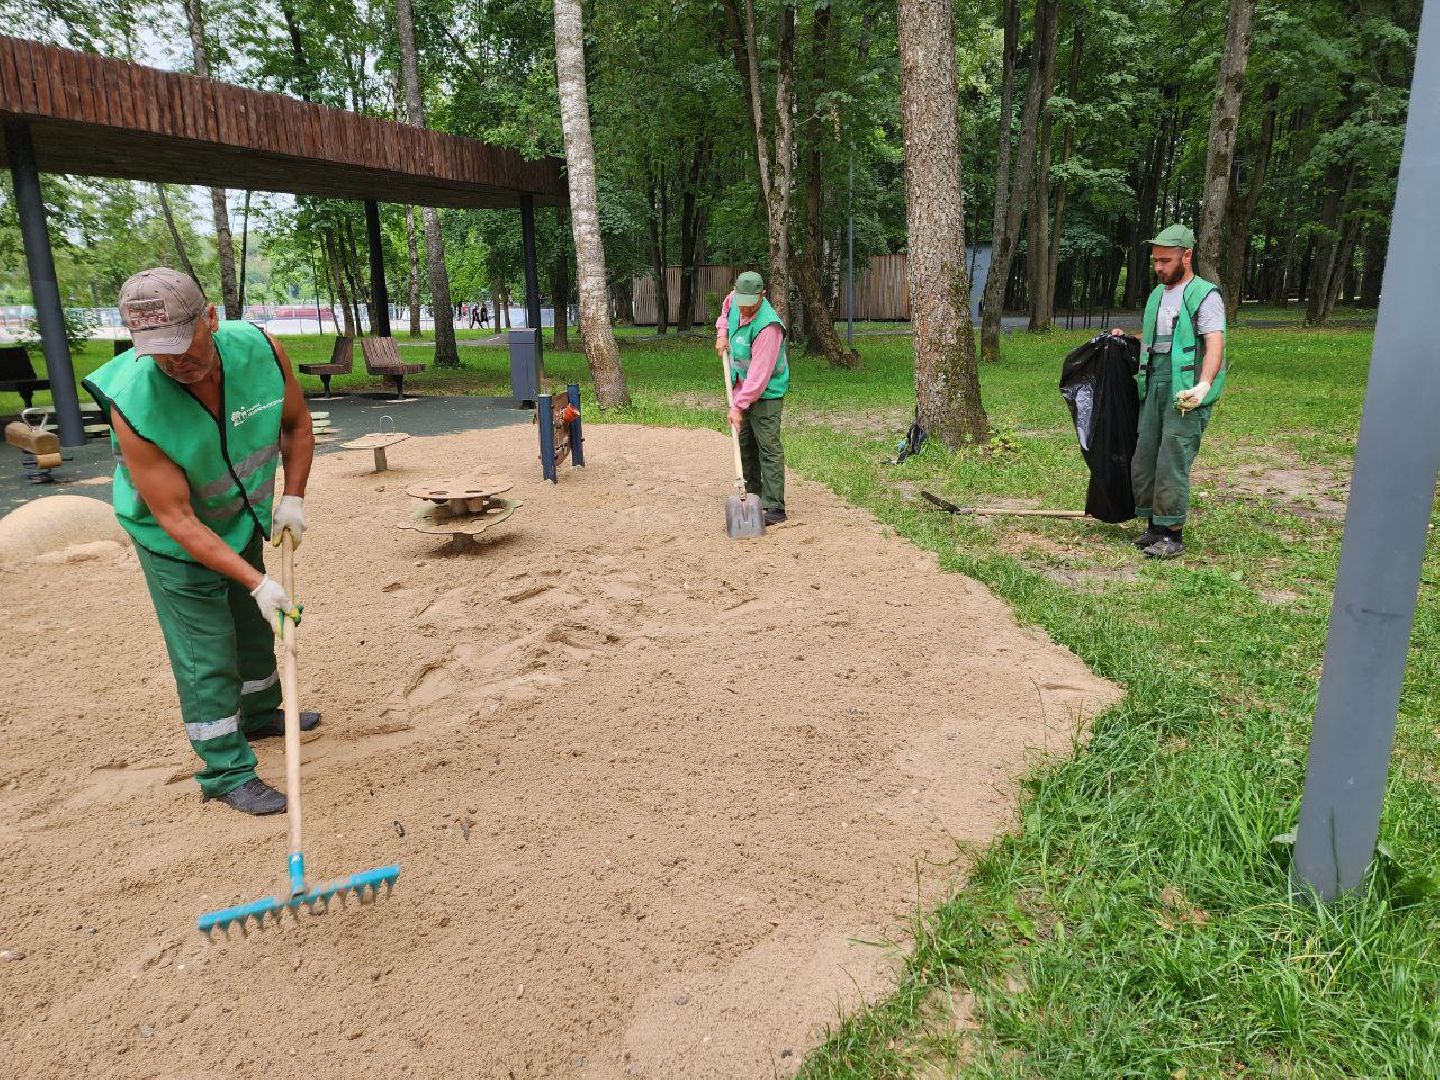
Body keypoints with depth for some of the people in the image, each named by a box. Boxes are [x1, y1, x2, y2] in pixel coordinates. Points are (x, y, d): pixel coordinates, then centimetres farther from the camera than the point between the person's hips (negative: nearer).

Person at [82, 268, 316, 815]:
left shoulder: (259, 348, -23)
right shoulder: (134, 407, -34)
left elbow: (296, 424, -2)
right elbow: (178, 520, -30)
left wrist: (292, 496, -11)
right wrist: (257, 583, -33)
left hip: (244, 522, 5)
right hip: (176, 544, -5)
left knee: (254, 626, 22)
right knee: (206, 655, -2)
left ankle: (260, 712, 45)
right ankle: (227, 773, 12)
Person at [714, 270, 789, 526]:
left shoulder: (768, 327, -30)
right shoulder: (734, 299, -5)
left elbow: (759, 375, -31)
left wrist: (738, 406, -31)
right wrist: (722, 332, 6)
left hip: (766, 392, -9)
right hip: (742, 387, 9)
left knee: (768, 448, -10)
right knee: (745, 444, 16)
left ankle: (774, 507, -9)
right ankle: (753, 494, 29)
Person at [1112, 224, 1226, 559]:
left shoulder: (1205, 295, -6)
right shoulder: (1157, 295, 18)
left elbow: (1215, 343, -19)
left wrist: (1204, 385, -32)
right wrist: (1126, 339, 25)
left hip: (1185, 395, -8)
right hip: (1154, 389, 8)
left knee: (1172, 464, -9)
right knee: (1143, 460, 7)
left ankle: (1173, 536, 0)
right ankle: (1154, 526, 19)